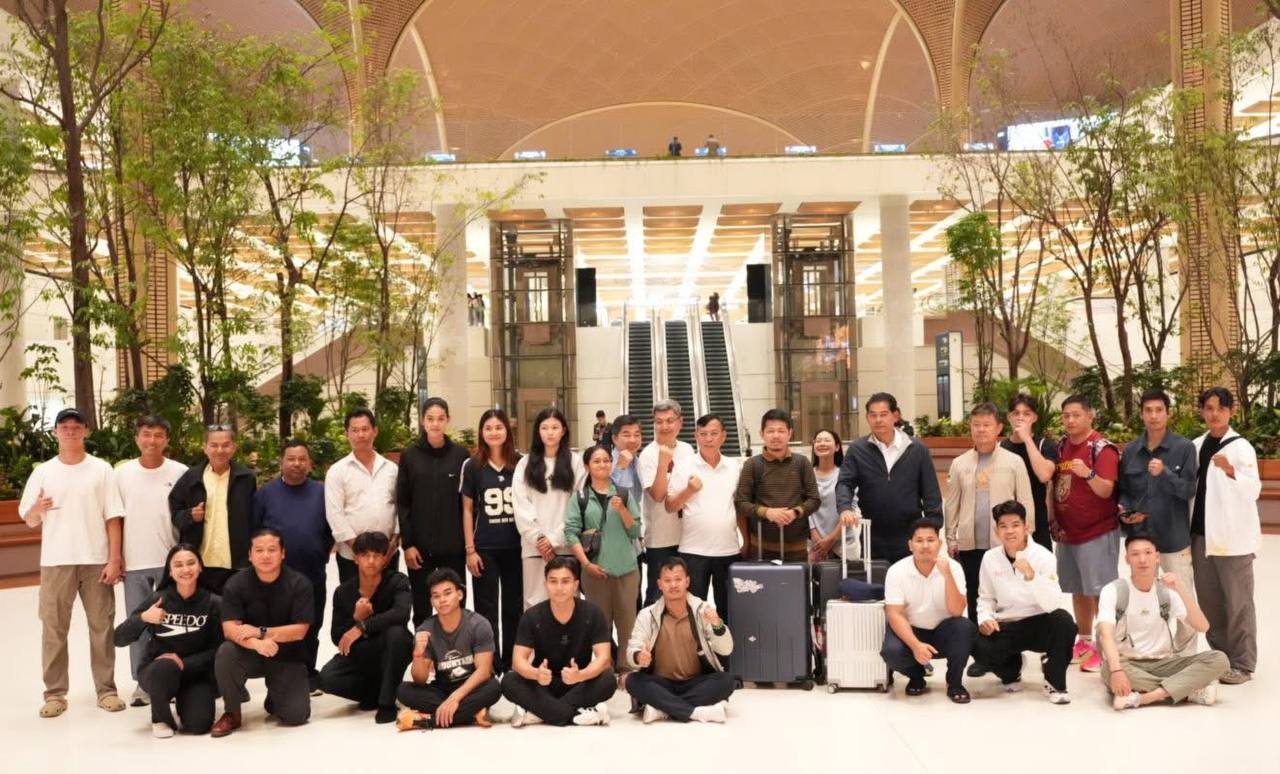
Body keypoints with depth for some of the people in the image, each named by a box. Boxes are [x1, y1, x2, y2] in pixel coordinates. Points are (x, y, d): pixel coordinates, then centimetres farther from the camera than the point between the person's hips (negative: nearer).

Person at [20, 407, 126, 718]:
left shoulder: (101, 470, 2)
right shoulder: (43, 473, 5)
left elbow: (113, 518, -1)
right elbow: (29, 521, 7)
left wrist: (114, 559, -7)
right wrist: (37, 509, -17)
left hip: (96, 560, -1)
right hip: (56, 561, 1)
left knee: (101, 626, 4)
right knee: (53, 627, 3)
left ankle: (106, 689, 11)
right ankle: (55, 693, 11)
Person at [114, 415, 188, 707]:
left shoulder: (180, 472, -2)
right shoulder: (123, 473, 2)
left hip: (172, 560, -1)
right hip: (134, 562, 1)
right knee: (138, 623, 7)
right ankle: (142, 681, 15)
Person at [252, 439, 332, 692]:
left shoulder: (321, 492, 5)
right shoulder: (265, 492, 2)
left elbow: (332, 530, 10)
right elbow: (253, 530, 4)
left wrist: (321, 556, 4)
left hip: (313, 575, 1)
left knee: (310, 628, 10)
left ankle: (308, 675, 22)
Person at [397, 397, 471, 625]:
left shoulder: (461, 454, 1)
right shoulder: (410, 455, 2)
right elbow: (402, 503, 1)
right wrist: (407, 543, -6)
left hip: (453, 545, 0)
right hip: (420, 545, 0)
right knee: (421, 607, 7)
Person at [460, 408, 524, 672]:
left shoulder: (520, 464, 1)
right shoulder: (472, 465, -2)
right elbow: (467, 509, 0)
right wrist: (470, 549, -4)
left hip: (515, 546, 1)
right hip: (485, 548, -1)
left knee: (513, 606, 10)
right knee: (487, 608, 4)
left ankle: (512, 661, 23)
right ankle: (490, 664, 13)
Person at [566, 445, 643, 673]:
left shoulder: (623, 493, 8)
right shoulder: (580, 497, 4)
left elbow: (635, 531, 5)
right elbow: (571, 532, -2)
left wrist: (622, 509, -10)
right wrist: (586, 562, -10)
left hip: (626, 568, 1)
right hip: (595, 569, -1)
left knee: (628, 622, 0)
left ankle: (627, 668, 9)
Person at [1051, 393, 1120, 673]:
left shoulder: (1102, 448, -12)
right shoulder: (1061, 446, 8)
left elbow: (1105, 490, -19)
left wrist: (1088, 473, -37)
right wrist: (1054, 520, 8)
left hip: (1098, 533, -7)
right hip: (1067, 532, 7)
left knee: (1100, 592, -3)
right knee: (1078, 590, 15)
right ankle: (1084, 642, 26)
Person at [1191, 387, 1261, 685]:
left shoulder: (1241, 447, -7)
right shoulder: (1196, 446, 10)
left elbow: (1254, 490, -18)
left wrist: (1230, 471, -34)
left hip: (1232, 536, -6)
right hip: (1201, 534, 6)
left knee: (1237, 602, -1)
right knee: (1209, 600, 13)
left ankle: (1242, 663, 5)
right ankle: (1219, 656, 24)